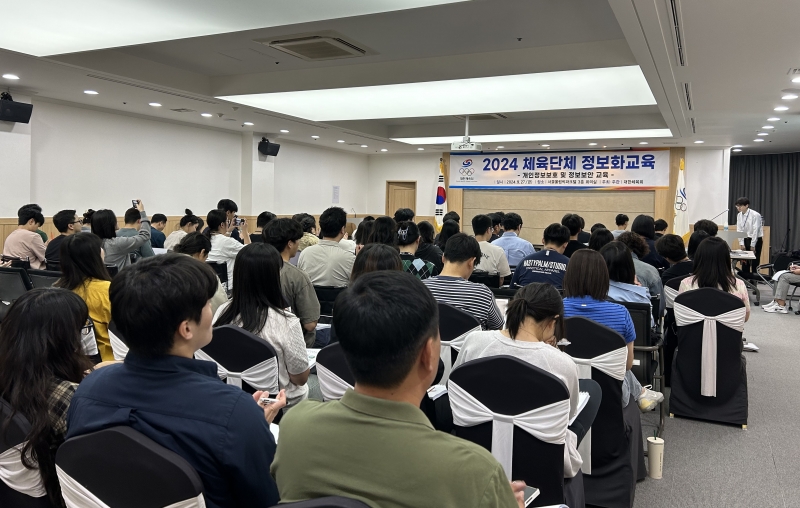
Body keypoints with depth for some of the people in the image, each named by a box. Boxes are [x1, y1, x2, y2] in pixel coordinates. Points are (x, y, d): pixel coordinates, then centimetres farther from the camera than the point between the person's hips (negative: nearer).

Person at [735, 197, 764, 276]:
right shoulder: (739, 215, 1)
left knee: (755, 261, -6)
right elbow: (739, 230, 1)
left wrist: (752, 245, -17)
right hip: (746, 239, 5)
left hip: (756, 240, -5)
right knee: (745, 260, 4)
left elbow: (755, 231, -17)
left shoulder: (755, 215, -16)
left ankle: (754, 275, -2)